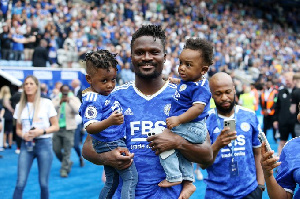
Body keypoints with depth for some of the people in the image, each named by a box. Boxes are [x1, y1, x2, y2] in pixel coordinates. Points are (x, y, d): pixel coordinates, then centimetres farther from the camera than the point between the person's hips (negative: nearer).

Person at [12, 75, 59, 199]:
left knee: (43, 183, 2)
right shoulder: (20, 106, 9)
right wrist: (23, 135, -8)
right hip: (26, 145, 2)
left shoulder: (46, 103, 0)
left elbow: (56, 126, 2)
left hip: (43, 143, -2)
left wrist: (41, 131, -14)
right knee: (20, 183, -5)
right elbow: (18, 129, 15)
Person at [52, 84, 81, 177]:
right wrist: (59, 102, -23)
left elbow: (78, 110, -16)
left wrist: (69, 101, -24)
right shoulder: (56, 99, 5)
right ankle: (68, 163, 29)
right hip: (57, 127, 3)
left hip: (68, 128, -3)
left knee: (67, 151, -6)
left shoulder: (74, 99, 0)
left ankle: (64, 169, 5)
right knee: (56, 150, 7)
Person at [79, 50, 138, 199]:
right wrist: (109, 122, -44)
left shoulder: (107, 93, 8)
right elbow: (89, 128, -31)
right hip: (110, 143, -10)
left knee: (111, 183, 18)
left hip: (109, 144, 10)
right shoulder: (92, 101, -21)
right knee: (131, 177, -11)